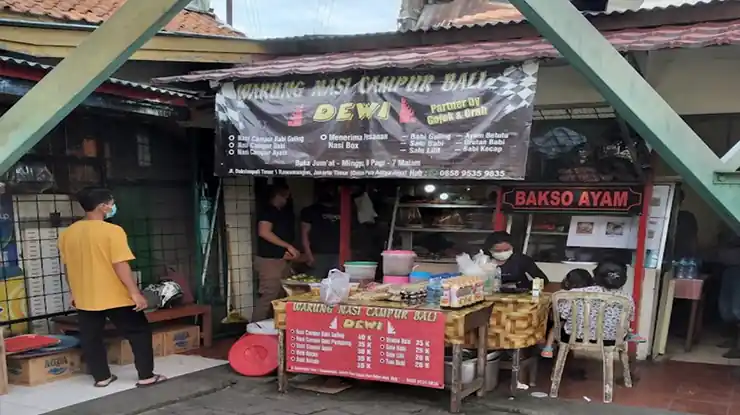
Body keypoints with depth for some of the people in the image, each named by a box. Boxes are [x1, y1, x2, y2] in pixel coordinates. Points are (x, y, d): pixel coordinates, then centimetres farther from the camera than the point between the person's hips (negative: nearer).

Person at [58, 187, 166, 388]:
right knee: (139, 332, 6)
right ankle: (146, 376, 7)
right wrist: (135, 293, -15)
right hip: (115, 297, -5)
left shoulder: (67, 234, 4)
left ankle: (101, 377, 21)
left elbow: (69, 267, 12)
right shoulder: (112, 231, -16)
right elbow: (121, 265, -19)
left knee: (90, 338, 15)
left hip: (85, 298, 6)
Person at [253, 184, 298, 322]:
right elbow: (264, 232, -21)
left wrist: (289, 252, 6)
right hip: (269, 260, -9)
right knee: (269, 296, -11)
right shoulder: (267, 211, -8)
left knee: (281, 295, 8)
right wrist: (288, 246, -18)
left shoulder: (284, 213, 19)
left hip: (282, 260, 9)